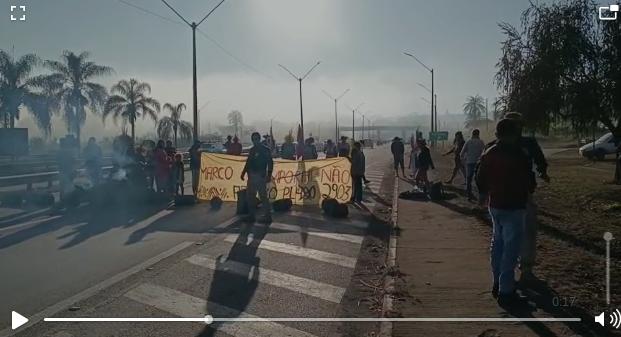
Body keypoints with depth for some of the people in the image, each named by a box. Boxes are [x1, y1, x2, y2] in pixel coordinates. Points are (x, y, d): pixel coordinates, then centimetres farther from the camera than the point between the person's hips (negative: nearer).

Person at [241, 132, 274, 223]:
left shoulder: (265, 150, -4)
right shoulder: (252, 150, 15)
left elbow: (270, 163, -9)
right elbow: (248, 163, 22)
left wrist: (269, 175, -15)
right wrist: (244, 172, 19)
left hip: (260, 176, -7)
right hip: (252, 176, 7)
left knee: (263, 196, -7)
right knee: (250, 196, 10)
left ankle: (267, 216, -2)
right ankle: (251, 215, 19)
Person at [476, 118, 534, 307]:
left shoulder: (488, 154, 4)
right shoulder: (518, 156, -16)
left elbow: (480, 180, 9)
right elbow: (528, 183, -12)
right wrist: (529, 190, 10)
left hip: (495, 206, 7)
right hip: (514, 207, -7)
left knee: (498, 243, 19)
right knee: (511, 248, -2)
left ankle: (497, 284, 29)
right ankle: (506, 292, 1)